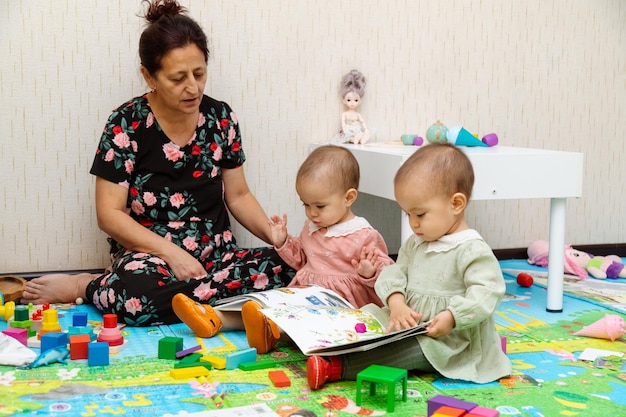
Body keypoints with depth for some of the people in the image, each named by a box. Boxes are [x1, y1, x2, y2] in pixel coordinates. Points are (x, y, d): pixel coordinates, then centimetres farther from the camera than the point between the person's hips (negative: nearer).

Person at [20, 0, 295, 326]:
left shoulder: (220, 117, 4)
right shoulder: (126, 124, -7)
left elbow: (238, 196, 11)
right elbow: (109, 214, -8)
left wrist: (276, 237, -6)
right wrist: (172, 253, -19)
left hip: (216, 254, 6)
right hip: (149, 253, -5)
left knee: (286, 270, -26)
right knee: (137, 294, -42)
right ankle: (83, 286, -4)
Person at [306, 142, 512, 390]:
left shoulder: (472, 250, -15)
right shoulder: (414, 244, 11)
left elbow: (486, 293, -21)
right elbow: (395, 273, 5)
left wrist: (452, 317, -32)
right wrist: (396, 303, -16)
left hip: (448, 340, -9)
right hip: (408, 326, 9)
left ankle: (335, 367, -39)